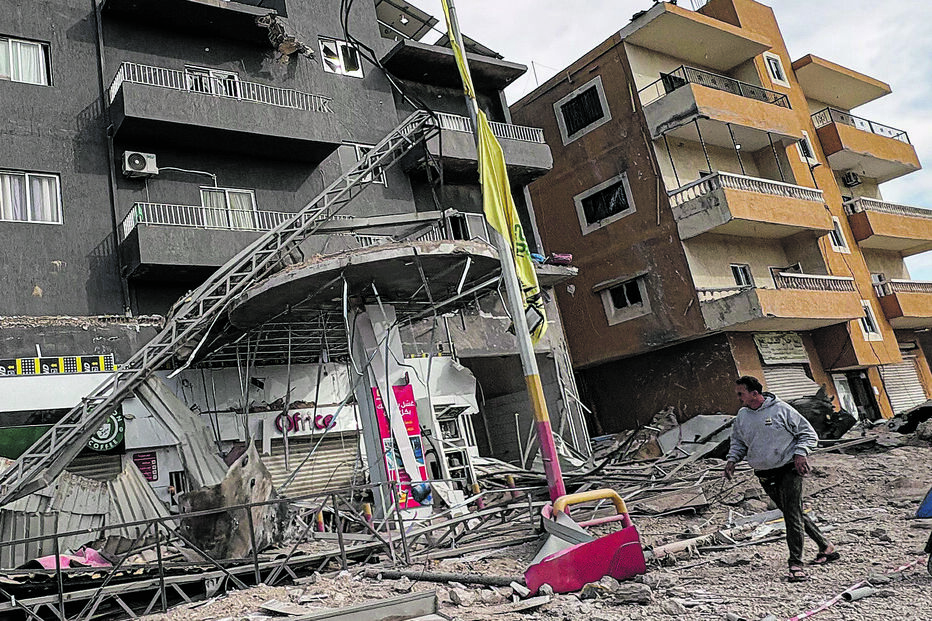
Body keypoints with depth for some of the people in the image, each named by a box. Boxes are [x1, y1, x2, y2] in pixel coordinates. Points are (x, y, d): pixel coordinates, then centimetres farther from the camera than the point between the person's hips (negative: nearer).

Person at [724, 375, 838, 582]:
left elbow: (809, 434, -3)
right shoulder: (741, 416, 5)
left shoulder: (781, 410, -10)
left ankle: (796, 564, -6)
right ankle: (826, 547, 31)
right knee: (792, 514, 13)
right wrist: (732, 459, 0)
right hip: (765, 476, 6)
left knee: (793, 515, -11)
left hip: (789, 470, -5)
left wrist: (800, 453, -18)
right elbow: (738, 443, 18)